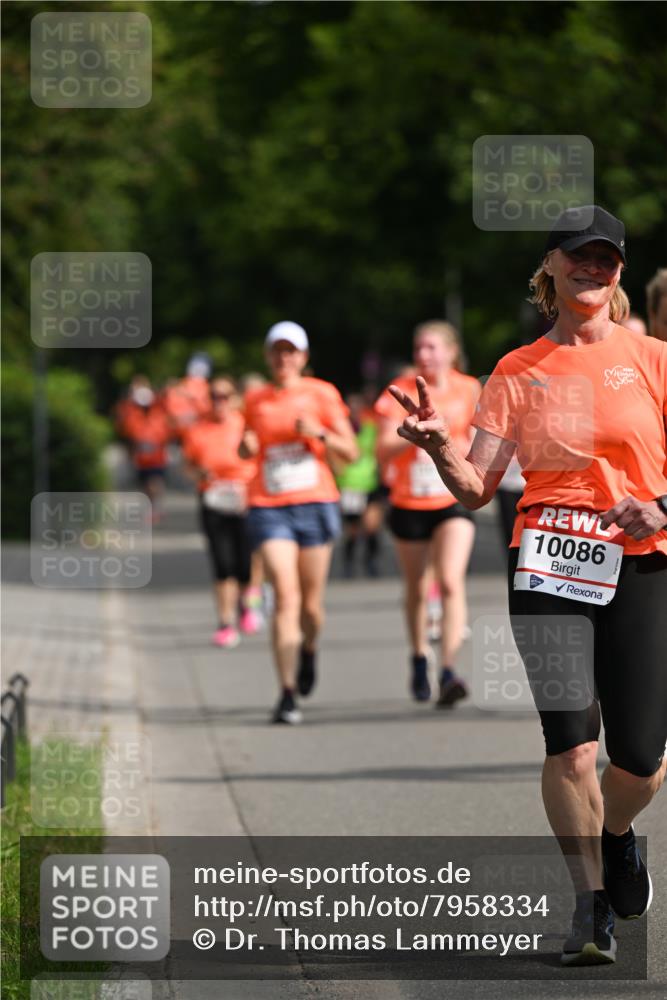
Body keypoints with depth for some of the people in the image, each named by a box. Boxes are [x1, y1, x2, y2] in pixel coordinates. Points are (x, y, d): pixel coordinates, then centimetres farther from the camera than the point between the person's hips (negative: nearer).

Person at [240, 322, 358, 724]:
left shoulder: (322, 394, 3)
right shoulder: (256, 400, 9)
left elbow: (351, 453, 2)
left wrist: (320, 433, -15)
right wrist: (246, 446, 1)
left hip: (316, 505, 0)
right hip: (269, 508, 0)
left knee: (311, 604, 7)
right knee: (286, 596, -15)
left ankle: (309, 647, 43)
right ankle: (288, 694, -17)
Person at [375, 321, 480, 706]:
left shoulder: (469, 391, 0)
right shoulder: (401, 392, -2)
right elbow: (384, 450, -7)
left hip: (454, 501, -1)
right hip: (409, 504, 1)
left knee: (451, 582, -18)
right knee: (418, 588, 13)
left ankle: (449, 673, -23)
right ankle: (420, 657, 38)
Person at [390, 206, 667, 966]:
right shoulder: (517, 372, 7)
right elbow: (476, 488, 3)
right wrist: (437, 447, -16)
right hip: (547, 564, 0)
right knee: (570, 743, -10)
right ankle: (591, 904, 5)